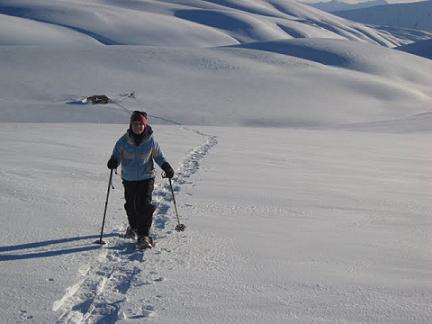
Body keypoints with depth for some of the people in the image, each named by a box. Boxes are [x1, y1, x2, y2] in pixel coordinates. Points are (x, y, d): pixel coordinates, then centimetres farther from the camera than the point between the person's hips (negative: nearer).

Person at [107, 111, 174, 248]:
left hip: (146, 178, -2)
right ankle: (133, 226, 44)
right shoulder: (124, 141, -8)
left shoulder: (151, 141, -7)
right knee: (130, 205, 17)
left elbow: (159, 156, 6)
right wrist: (113, 162, -26)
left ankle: (144, 235, -4)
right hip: (128, 179, 2)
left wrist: (166, 167, -10)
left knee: (144, 206, -12)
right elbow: (117, 154, -3)